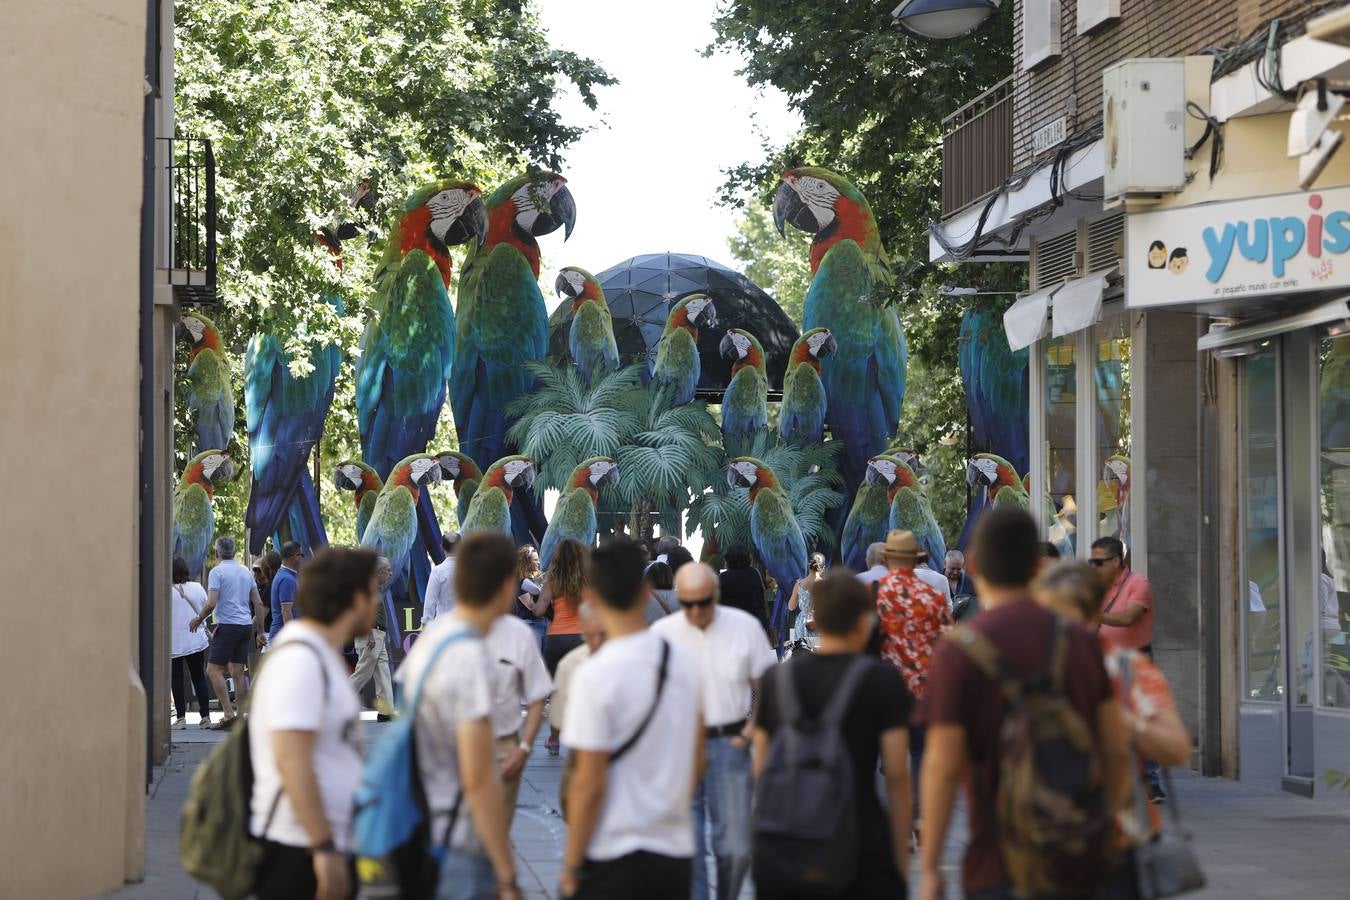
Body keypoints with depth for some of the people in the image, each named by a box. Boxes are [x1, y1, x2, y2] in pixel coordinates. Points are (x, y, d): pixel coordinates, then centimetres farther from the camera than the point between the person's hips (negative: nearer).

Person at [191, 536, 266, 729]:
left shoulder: (217, 572, -8)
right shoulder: (246, 572, 13)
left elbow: (211, 604, -16)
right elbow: (258, 603, 13)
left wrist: (197, 619, 0)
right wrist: (260, 631, 19)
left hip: (228, 625, -7)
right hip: (246, 626, 7)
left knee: (213, 670, -3)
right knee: (239, 672, 8)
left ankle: (228, 713, -14)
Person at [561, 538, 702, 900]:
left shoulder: (595, 674, -16)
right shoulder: (685, 660, 3)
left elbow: (590, 784, -15)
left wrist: (572, 864, -6)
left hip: (614, 854, -5)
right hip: (678, 849, 6)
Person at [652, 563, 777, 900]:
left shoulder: (745, 627, -1)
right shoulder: (662, 633, -1)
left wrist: (748, 735, -4)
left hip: (729, 744, 0)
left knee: (736, 846, 1)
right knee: (685, 846, -3)